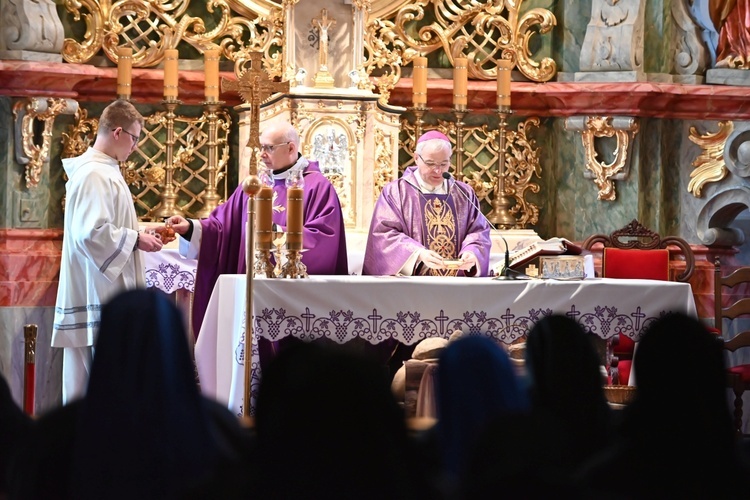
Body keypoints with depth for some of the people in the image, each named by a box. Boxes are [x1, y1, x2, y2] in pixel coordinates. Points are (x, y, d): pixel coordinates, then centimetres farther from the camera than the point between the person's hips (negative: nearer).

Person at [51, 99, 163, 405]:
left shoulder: (100, 169, 15)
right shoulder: (95, 175, -17)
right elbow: (92, 233, -25)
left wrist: (138, 233, 14)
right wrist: (136, 240, -14)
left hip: (102, 287, 11)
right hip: (99, 289, -11)